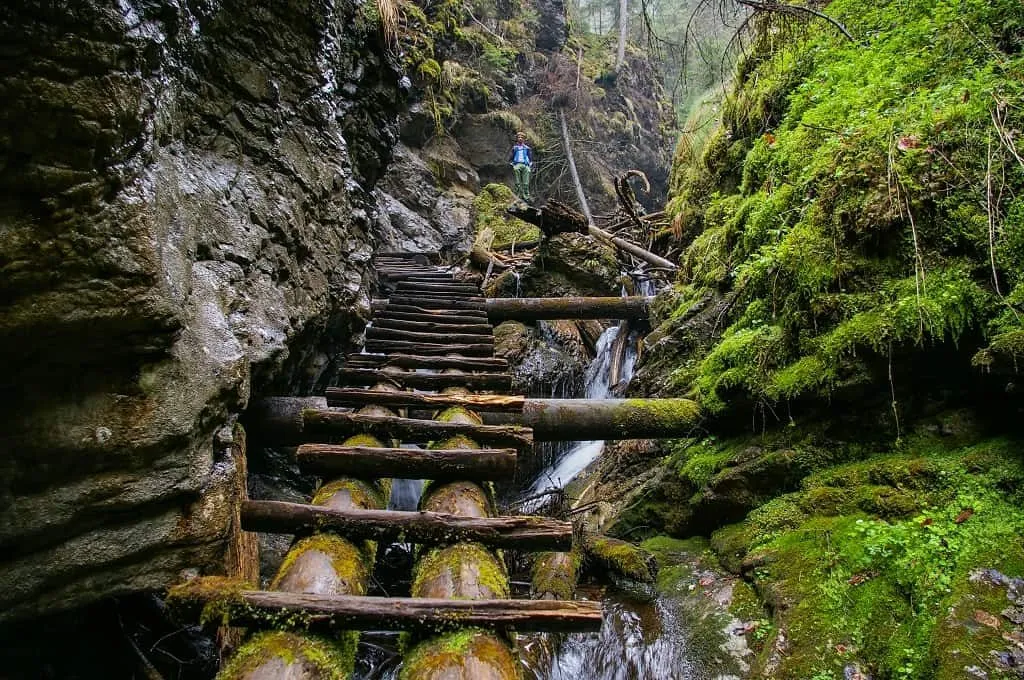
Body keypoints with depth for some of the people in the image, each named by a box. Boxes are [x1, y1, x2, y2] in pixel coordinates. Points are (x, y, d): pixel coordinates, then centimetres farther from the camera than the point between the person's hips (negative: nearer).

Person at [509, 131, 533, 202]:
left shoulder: (527, 148, 20)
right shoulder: (515, 148, 20)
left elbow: (531, 158, 18)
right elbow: (510, 158, 18)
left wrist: (531, 166, 4)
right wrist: (512, 165, 3)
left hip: (525, 165, 0)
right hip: (517, 165, 0)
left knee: (526, 183, -8)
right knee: (518, 182, -7)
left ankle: (526, 196, -9)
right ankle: (518, 195, -9)